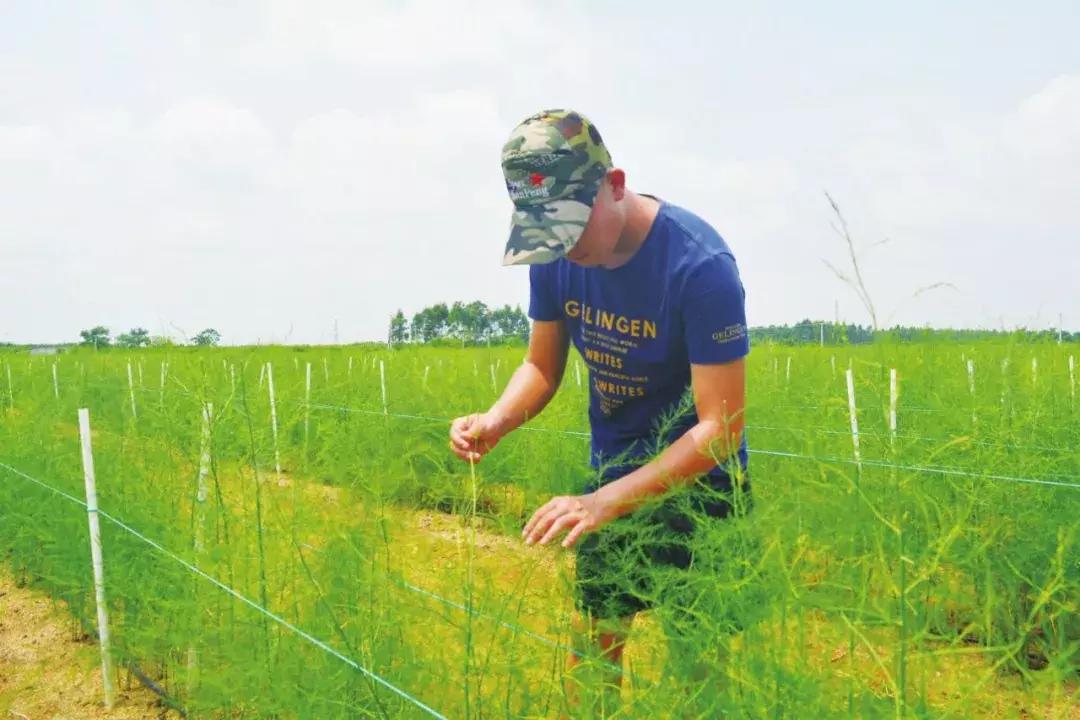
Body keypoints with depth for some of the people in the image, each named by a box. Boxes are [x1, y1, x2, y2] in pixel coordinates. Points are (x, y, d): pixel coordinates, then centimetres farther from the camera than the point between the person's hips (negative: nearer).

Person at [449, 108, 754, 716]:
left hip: (697, 484, -5)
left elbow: (721, 427, -27)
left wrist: (605, 502, -35)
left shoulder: (700, 264, -27)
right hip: (612, 474, 5)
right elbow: (542, 366, 4)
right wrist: (497, 421, -19)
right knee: (591, 649, 12)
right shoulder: (555, 257, -10)